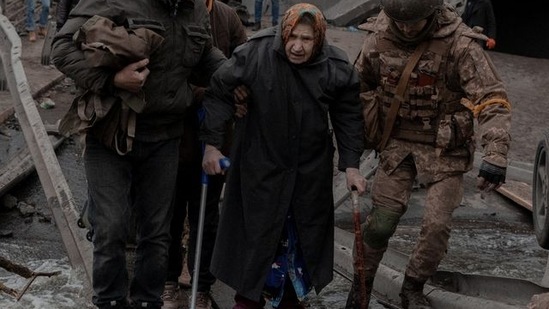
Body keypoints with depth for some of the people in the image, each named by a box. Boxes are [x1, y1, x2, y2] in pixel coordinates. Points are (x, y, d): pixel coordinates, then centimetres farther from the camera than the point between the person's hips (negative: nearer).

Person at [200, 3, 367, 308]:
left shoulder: (337, 67, -13)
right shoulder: (254, 54, -19)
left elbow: (348, 118, -1)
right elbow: (220, 93, -8)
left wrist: (351, 165, -5)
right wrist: (212, 144, -9)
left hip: (311, 168, 2)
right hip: (260, 163, -2)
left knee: (305, 233, 13)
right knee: (256, 230, 4)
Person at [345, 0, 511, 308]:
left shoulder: (459, 43, -21)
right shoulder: (379, 36, -9)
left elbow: (493, 100, -23)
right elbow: (362, 83, 10)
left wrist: (496, 155, -32)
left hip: (444, 148, -2)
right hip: (398, 142, 2)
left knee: (437, 225, -5)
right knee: (381, 220, 0)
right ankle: (361, 283, 23)